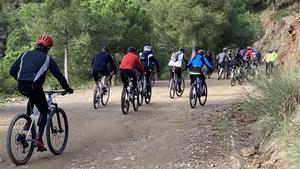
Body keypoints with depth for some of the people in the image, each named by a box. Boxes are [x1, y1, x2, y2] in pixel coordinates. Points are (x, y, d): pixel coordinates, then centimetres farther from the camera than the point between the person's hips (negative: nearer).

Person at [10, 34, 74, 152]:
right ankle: (39, 138, -1)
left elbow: (12, 71, 16)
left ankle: (28, 123, 25)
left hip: (21, 87, 5)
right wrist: (67, 89, 15)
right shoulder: (47, 59, 7)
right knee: (44, 111, 13)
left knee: (32, 98, 37)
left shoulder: (25, 55, 18)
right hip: (34, 87, -4)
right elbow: (58, 75, 4)